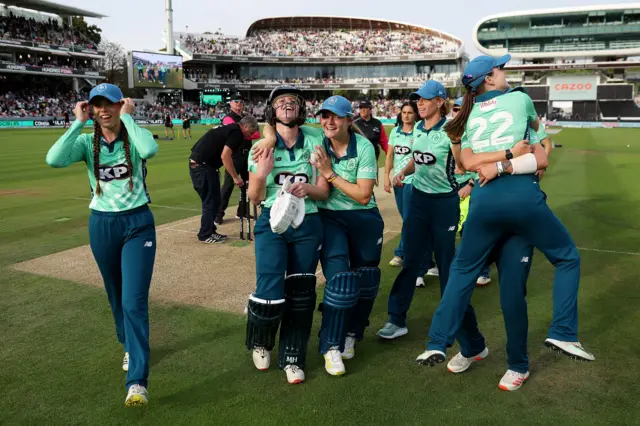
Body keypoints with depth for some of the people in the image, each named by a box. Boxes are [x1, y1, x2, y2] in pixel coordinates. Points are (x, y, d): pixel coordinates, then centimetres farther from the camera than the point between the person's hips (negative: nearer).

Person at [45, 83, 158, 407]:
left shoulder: (134, 137, -7)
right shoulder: (87, 141, -1)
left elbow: (150, 150, -33)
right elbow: (54, 159, -21)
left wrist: (127, 117, -21)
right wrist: (78, 122, -16)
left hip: (138, 224, -3)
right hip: (101, 225, 3)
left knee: (134, 302, -10)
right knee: (116, 296, 19)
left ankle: (137, 381, -7)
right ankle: (131, 346, 45)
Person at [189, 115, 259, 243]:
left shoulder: (229, 128, 19)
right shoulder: (236, 133, -11)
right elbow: (225, 156, -21)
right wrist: (236, 177, -15)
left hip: (197, 164, 10)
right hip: (202, 166, -10)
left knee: (213, 200, 16)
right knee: (210, 201, -1)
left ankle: (209, 231, 25)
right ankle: (205, 235, 8)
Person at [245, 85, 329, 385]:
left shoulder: (315, 142, 2)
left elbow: (324, 192, 2)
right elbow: (254, 198, -1)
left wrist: (308, 189, -19)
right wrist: (261, 174, -20)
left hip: (307, 224, 2)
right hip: (272, 223, -2)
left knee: (301, 293, 7)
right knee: (270, 293, -9)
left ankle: (292, 358, 24)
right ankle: (261, 343, 24)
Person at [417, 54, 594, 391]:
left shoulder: (469, 117, 18)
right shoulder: (520, 98, 11)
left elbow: (468, 162, 4)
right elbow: (536, 126, 32)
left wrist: (494, 160, 4)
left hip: (485, 200, 3)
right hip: (522, 196, -3)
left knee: (462, 270, 13)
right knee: (568, 258, 16)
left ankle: (437, 344, 12)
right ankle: (563, 334, 8)